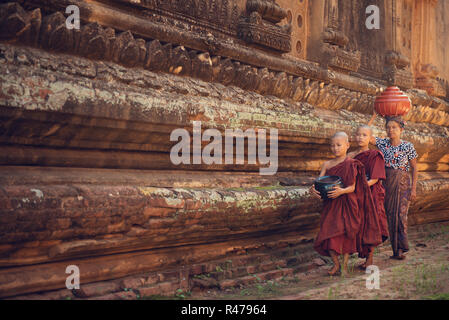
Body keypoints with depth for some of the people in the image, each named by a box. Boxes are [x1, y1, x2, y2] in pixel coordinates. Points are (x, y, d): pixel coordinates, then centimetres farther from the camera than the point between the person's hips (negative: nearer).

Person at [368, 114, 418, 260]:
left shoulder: (408, 146, -4)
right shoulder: (382, 143, 3)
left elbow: (414, 168, 1)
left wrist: (413, 188, -4)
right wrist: (374, 116, -5)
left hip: (403, 184, -3)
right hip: (387, 184, 3)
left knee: (401, 215, -9)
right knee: (390, 215, 3)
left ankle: (400, 249, -5)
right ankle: (396, 250, 8)